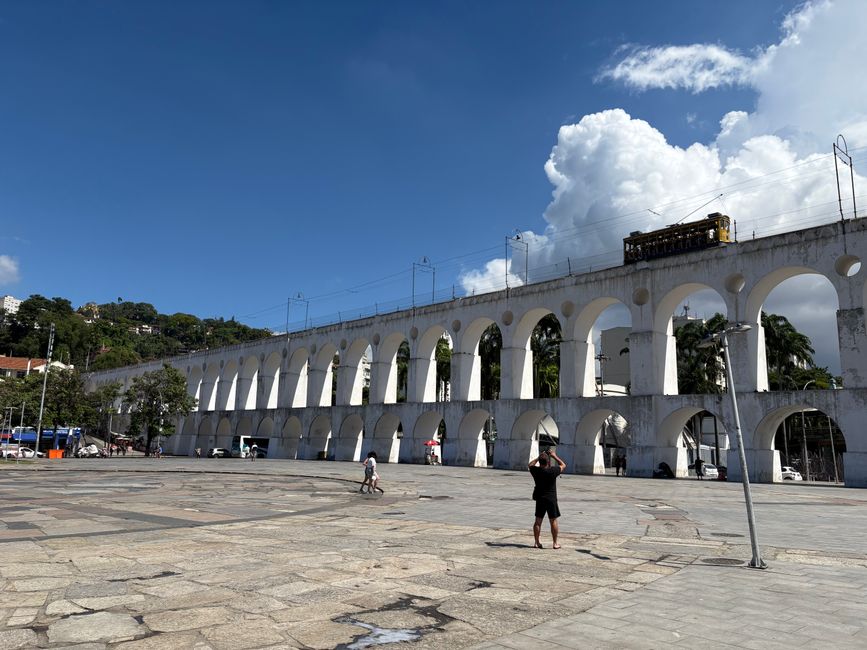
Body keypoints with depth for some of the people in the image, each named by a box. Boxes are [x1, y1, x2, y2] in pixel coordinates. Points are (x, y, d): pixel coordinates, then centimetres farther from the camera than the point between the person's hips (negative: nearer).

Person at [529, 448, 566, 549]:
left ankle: (537, 542, 14)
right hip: (551, 499, -3)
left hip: (539, 499, 3)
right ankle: (555, 543, 9)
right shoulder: (552, 471, -18)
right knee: (554, 521, 7)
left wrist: (539, 457, 12)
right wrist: (554, 456, 5)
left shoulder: (536, 471, -9)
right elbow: (563, 465, 0)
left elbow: (530, 465, 14)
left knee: (538, 521, 10)